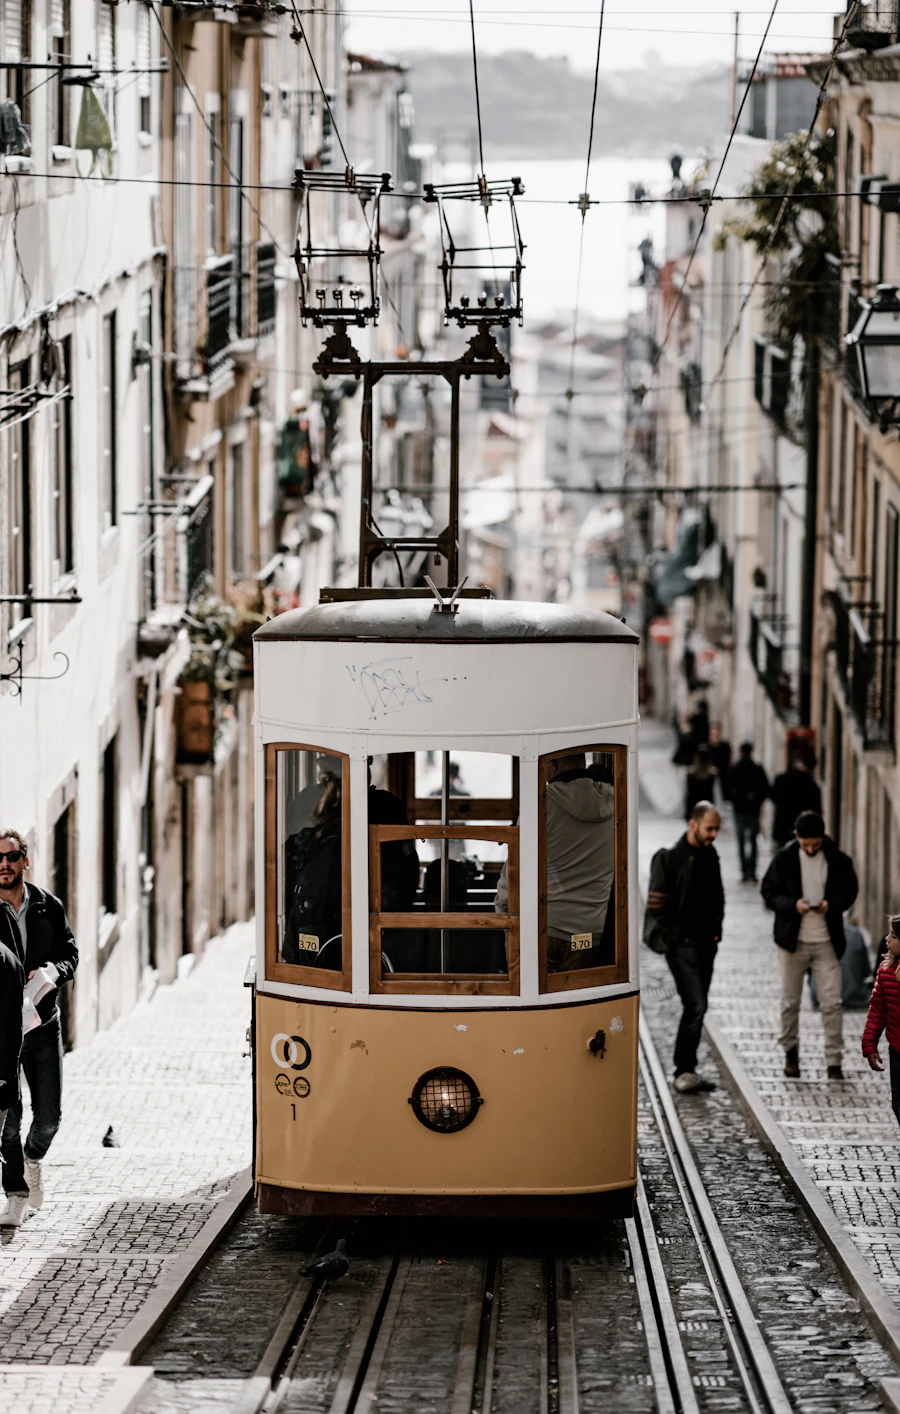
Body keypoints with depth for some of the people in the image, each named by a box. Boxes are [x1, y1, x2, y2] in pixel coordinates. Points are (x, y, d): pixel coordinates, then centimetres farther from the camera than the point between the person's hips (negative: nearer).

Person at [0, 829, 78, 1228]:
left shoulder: (48, 906, 4)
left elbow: (70, 953, 9)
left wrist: (53, 971, -15)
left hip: (43, 1024, 2)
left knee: (49, 1116, 3)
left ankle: (33, 1157, 35)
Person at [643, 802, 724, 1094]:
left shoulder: (710, 856, 11)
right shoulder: (670, 859, -11)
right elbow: (656, 903, -10)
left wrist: (715, 930, 13)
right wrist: (668, 938, -11)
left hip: (706, 945, 7)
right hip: (681, 945, -7)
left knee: (697, 1008, 10)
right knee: (695, 1005, -15)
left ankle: (686, 1071, 18)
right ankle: (684, 1071, -8)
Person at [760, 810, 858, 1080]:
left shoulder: (838, 860, -2)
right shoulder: (784, 859, -3)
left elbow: (850, 891, 6)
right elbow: (768, 892, -1)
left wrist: (832, 904, -15)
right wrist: (792, 905, -19)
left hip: (827, 943, 0)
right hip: (793, 941, 0)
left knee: (832, 1003, -5)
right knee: (790, 1002, 9)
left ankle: (834, 1061, 0)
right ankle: (790, 1053, 27)